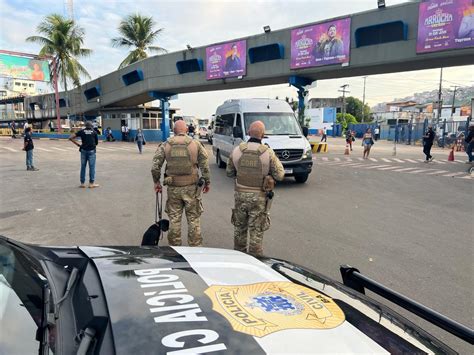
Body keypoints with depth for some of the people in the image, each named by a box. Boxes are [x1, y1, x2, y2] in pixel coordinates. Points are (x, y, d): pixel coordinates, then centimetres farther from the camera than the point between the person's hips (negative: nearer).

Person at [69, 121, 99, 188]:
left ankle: (82, 183, 13)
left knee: (83, 166, 9)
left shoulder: (81, 131, 7)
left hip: (83, 150, 2)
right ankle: (91, 183, 5)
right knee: (92, 167, 3)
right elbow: (96, 143, 11)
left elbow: (70, 138, 1)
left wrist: (77, 144, 6)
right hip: (91, 151, -2)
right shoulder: (94, 132, 6)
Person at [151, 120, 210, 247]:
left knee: (174, 219, 12)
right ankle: (195, 246, 15)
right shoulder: (196, 144, -2)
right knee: (193, 219, 9)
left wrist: (157, 182, 11)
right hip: (191, 187, -1)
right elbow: (205, 166, -3)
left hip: (173, 189, 1)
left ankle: (174, 247, 21)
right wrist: (207, 182, 7)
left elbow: (155, 166, -2)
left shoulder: (165, 145, 1)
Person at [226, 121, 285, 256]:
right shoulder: (268, 153, -14)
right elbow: (279, 175, -8)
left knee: (239, 228, 20)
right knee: (256, 232, 8)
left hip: (240, 195, 3)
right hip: (259, 197, -3)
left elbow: (229, 173, 6)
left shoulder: (237, 150, -5)